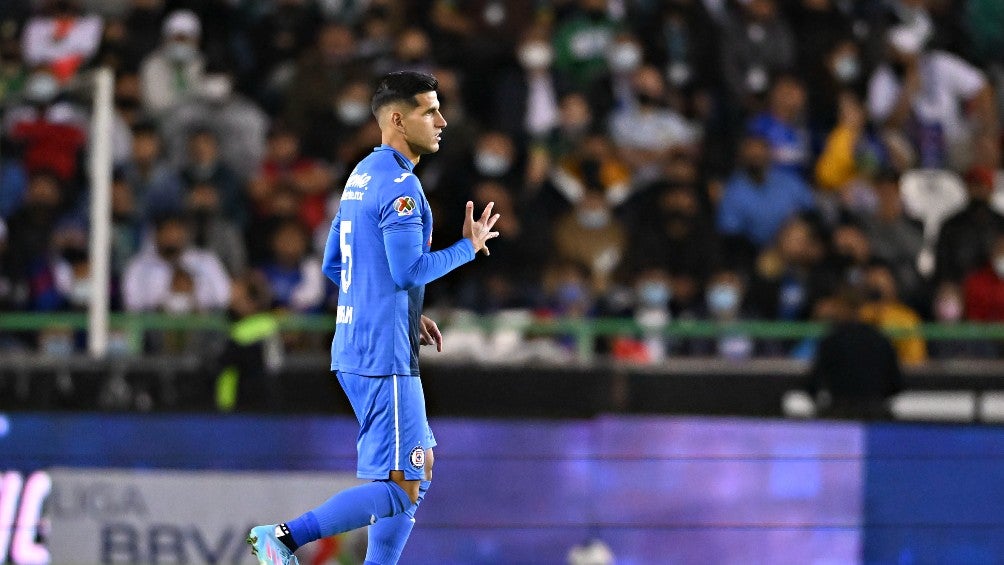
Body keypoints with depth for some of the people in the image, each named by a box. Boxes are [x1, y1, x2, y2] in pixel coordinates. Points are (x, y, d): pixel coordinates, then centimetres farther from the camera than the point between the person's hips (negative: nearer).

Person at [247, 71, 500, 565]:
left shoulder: (363, 175, 15)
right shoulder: (399, 183, -14)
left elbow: (333, 265, 21)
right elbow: (410, 270, -20)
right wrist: (467, 247, -5)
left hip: (354, 349, 10)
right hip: (384, 357, -10)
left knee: (419, 471, 15)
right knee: (399, 490, -9)